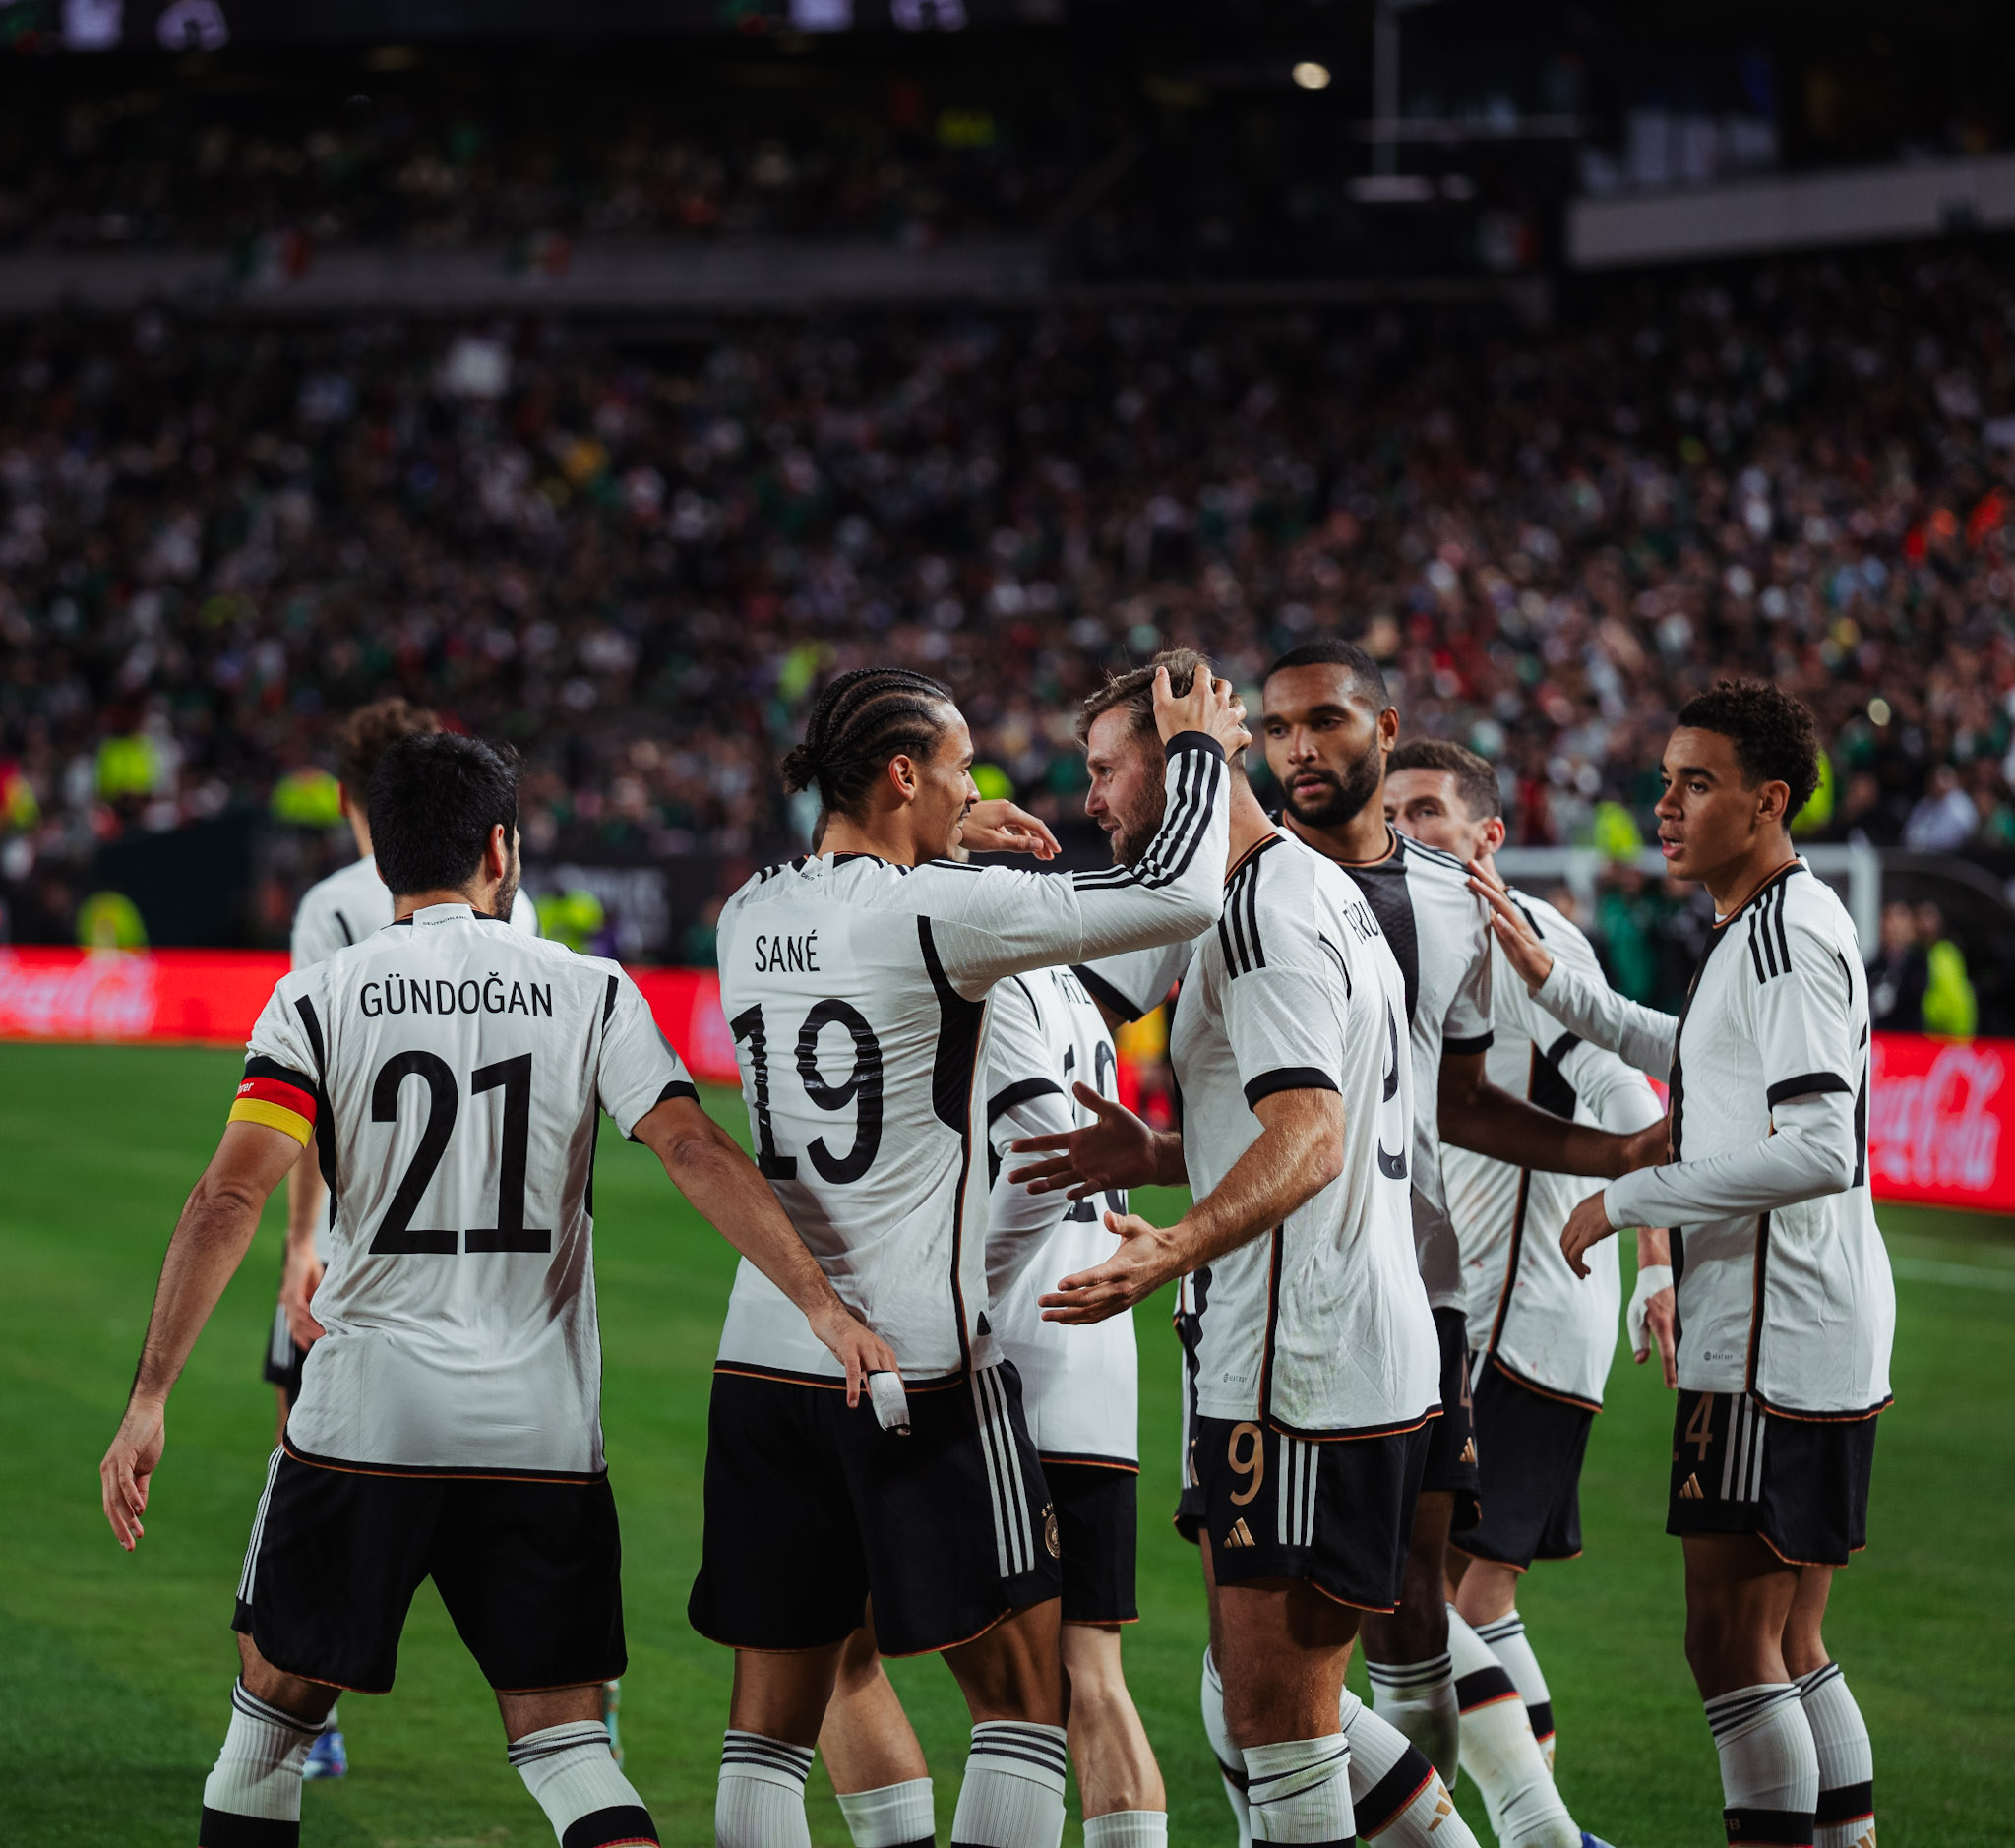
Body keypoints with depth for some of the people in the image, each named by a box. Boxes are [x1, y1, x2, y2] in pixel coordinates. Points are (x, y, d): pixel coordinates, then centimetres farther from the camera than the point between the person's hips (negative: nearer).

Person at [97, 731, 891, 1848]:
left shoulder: (317, 1001, -1)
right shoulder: (590, 993, 3)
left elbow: (229, 1198, -10)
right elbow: (696, 1153, -8)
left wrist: (149, 1400, -10)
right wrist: (820, 1300, -7)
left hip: (363, 1420, -1)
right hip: (542, 1434, 1)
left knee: (276, 1712, 15)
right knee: (564, 1742, 5)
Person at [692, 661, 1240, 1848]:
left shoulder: (751, 916, 7)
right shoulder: (935, 913, -12)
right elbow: (1179, 899, -13)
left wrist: (939, 853, 28)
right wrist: (1198, 749, 3)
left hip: (765, 1359, 6)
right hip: (920, 1371, -6)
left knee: (772, 1718, 8)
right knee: (1025, 1692, 4)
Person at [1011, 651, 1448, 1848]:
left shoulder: (1265, 908, -14)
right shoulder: (1324, 891, 19)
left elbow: (1310, 1141, -27)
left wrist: (1173, 1249, -40)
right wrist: (1155, 1156, 19)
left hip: (1302, 1371, -11)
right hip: (1375, 1357, 11)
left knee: (1276, 1720, -8)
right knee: (1280, 1707, 16)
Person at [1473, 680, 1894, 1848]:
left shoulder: (1792, 932, -15)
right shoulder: (1762, 930, 16)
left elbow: (1819, 1151, -24)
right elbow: (1703, 1061, 37)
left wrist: (1625, 1201, -18)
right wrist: (1553, 982, 34)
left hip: (1776, 1343, -10)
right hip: (1810, 1340, 10)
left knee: (1732, 1644, -8)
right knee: (1790, 1648, 14)